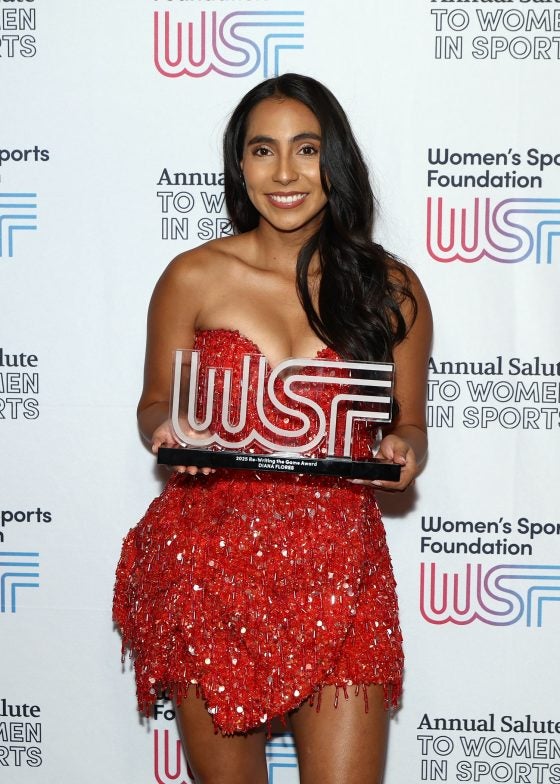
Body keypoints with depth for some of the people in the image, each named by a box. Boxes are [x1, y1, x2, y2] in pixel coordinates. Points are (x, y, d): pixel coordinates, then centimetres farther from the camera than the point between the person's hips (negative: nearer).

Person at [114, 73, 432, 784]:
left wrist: (403, 449, -10)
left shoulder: (392, 290, 2)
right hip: (209, 566, 0)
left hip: (338, 573, 1)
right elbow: (155, 405, 11)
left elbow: (409, 424, 12)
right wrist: (167, 429, -11)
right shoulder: (194, 279, 0)